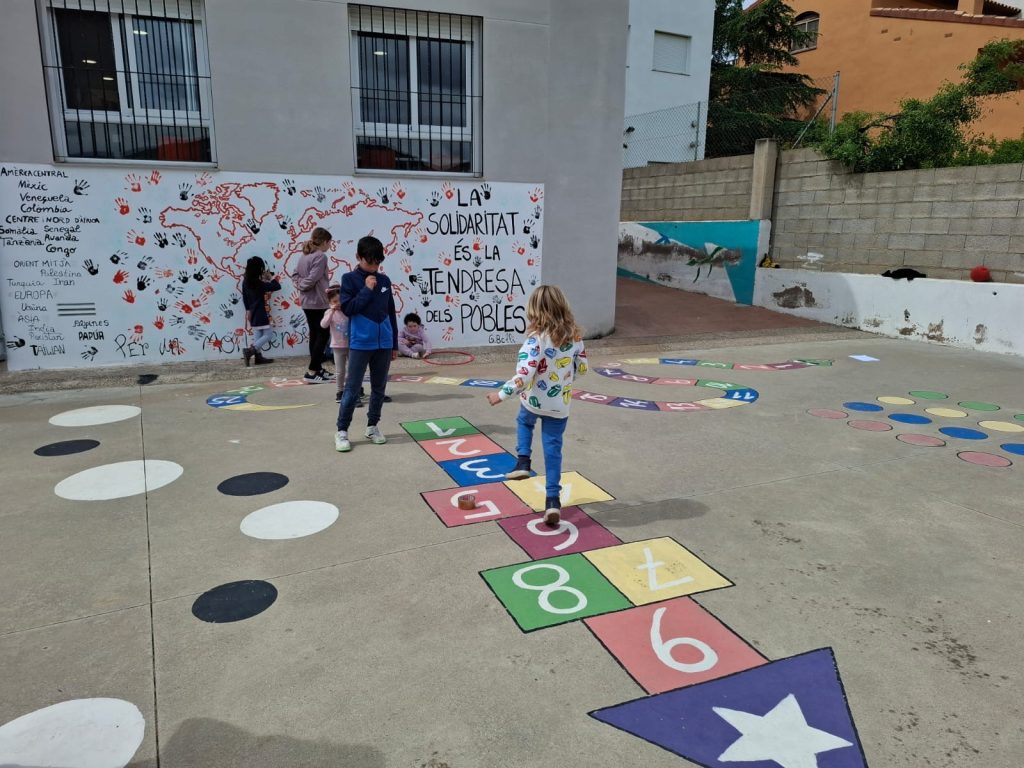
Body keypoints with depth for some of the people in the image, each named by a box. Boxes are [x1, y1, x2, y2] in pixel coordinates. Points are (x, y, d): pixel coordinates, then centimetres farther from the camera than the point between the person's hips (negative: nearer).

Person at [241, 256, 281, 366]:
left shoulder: (246, 281, 3)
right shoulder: (259, 283, -18)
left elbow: (244, 297, 11)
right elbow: (277, 286, -15)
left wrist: (248, 310, 19)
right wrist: (270, 277, 0)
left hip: (252, 313, 8)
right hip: (260, 313, -8)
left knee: (257, 335, 13)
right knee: (268, 334, -2)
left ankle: (258, 357, 15)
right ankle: (250, 351, -14)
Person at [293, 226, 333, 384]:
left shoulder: (304, 255, 13)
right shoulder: (321, 256, -15)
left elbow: (295, 274, 13)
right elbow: (313, 279, -20)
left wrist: (299, 284, -1)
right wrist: (303, 286, -5)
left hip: (306, 302, 9)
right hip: (318, 302, -9)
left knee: (314, 334, 15)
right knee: (323, 335, -4)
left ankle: (317, 369, 22)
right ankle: (311, 372, -7)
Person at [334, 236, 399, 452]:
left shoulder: (384, 280, 7)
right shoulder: (349, 279, -3)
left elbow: (391, 313, 11)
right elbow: (347, 309, -12)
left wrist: (395, 344, 12)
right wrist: (367, 290, -15)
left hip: (384, 343, 4)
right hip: (360, 344, -4)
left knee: (379, 388, 11)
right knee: (352, 389, -2)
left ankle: (373, 426, 24)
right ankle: (342, 431, 7)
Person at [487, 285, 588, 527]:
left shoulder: (536, 340, -22)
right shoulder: (574, 336, -5)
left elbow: (523, 377, -26)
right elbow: (582, 368, 6)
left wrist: (501, 394, -15)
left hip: (534, 401, -3)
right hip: (560, 405, 3)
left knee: (524, 422, 33)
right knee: (553, 450, 10)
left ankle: (523, 462, 20)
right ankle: (553, 499, 9)